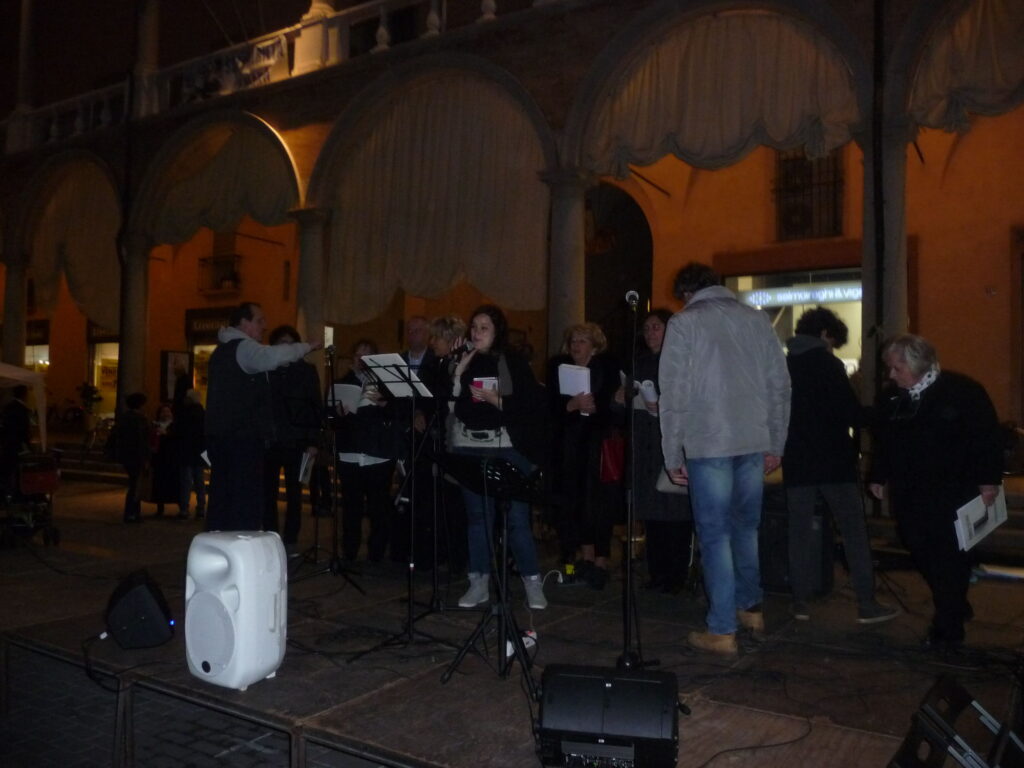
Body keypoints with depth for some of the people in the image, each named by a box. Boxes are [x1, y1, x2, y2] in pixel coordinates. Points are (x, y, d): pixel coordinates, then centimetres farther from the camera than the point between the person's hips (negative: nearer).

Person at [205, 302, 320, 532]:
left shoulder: (223, 350, 21)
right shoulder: (244, 347, -10)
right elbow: (273, 356, -30)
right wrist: (307, 347, -21)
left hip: (220, 434, 10)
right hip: (242, 437, -10)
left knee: (222, 499, 11)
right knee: (246, 501, -10)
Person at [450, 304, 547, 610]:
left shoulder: (514, 364, 0)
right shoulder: (462, 362, 10)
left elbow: (535, 405, -6)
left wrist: (498, 400, -13)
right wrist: (458, 373, -7)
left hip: (507, 448, -3)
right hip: (468, 448, 4)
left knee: (516, 515, -5)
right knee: (477, 515, 8)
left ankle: (533, 581, 7)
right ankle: (479, 583, 17)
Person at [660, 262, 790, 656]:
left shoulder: (683, 323, -1)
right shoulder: (757, 318, 10)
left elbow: (674, 394, -6)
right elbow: (780, 386, 9)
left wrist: (673, 455, -1)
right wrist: (775, 445, 15)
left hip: (708, 445, -4)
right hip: (754, 442, 5)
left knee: (715, 535, 1)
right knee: (746, 527, 20)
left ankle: (722, 631, 4)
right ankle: (750, 607, 32)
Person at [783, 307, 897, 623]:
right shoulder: (828, 363, -7)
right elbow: (850, 410, -11)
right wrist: (856, 442, 6)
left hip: (796, 461, 5)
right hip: (833, 460, -5)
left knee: (800, 532, 7)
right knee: (854, 531, 2)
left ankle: (801, 602, 9)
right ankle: (867, 604, 3)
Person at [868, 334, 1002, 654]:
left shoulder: (963, 391, -8)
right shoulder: (890, 399, 7)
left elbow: (986, 436, -6)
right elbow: (883, 442, 16)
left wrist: (988, 479, -10)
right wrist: (878, 477, 13)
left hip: (952, 493, -5)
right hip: (909, 494, 5)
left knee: (949, 559, -3)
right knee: (922, 555, 6)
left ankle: (948, 629, 6)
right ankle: (954, 609, 27)